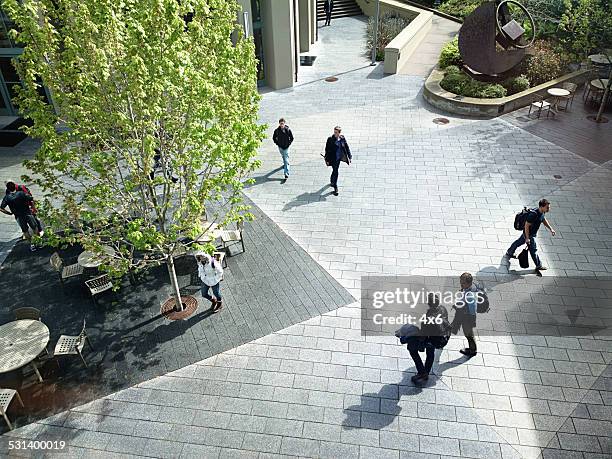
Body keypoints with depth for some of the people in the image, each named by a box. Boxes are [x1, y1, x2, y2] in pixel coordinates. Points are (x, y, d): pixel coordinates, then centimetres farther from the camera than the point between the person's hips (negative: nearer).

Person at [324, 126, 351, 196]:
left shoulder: (342, 138, -5)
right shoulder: (330, 139, -15)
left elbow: (347, 147, 4)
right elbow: (327, 150, -10)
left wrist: (349, 157, 3)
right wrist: (327, 159, -10)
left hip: (339, 158, 4)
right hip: (333, 159, -4)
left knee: (335, 171, 21)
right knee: (335, 172, -4)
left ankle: (332, 182, 48)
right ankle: (335, 188, 6)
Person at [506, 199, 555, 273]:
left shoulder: (543, 212, -8)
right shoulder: (533, 214, -36)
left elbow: (544, 220, 14)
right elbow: (527, 225, -29)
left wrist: (550, 229, 10)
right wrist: (527, 238, -26)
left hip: (533, 233, 9)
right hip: (529, 234, -9)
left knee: (519, 242, 27)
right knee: (533, 249, 3)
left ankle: (509, 253, 48)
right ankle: (538, 266, 18)